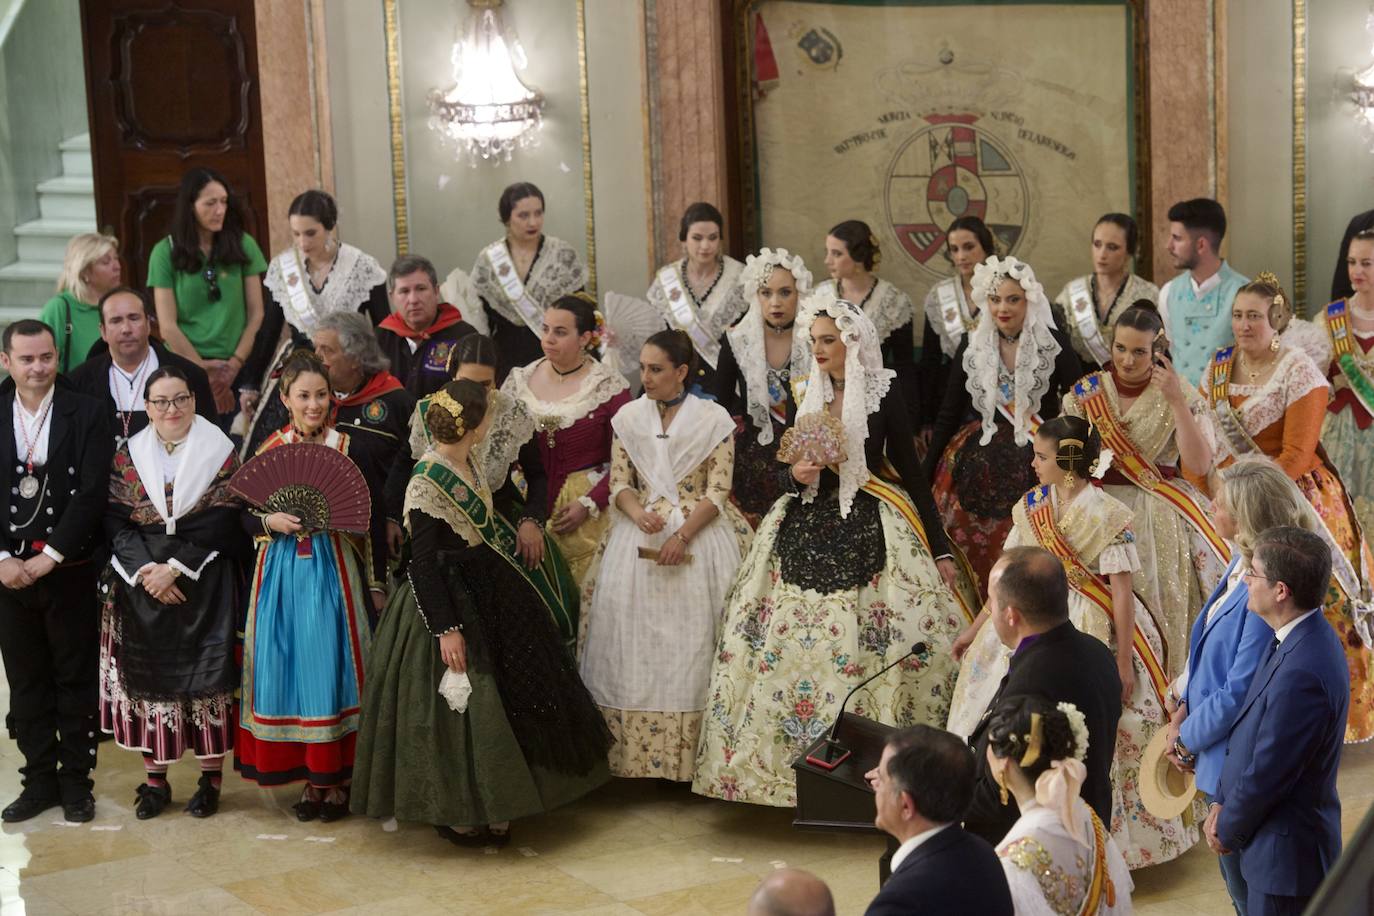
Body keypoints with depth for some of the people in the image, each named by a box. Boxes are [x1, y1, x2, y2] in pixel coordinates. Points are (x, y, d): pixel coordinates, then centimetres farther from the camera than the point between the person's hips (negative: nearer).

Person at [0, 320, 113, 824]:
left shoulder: (86, 413, -4)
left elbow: (92, 493, -9)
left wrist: (49, 557, -13)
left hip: (69, 569, -2)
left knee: (76, 678, 6)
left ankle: (76, 780, 16)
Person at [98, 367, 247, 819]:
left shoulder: (219, 452, -2)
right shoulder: (127, 456, 6)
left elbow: (222, 523, -9)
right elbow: (115, 522, 1)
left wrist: (176, 568, -15)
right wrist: (145, 570, -13)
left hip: (204, 588, -2)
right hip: (140, 585, 2)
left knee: (204, 675, -1)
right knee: (147, 675, 3)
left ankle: (210, 778, 9)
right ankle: (154, 778, 12)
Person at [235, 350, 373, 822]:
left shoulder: (346, 446, 0)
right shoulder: (267, 450, 5)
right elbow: (247, 518, 7)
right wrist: (272, 522, -12)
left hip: (332, 567, -2)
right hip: (282, 570, 2)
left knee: (329, 663, -4)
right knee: (285, 664, 3)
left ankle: (334, 776, 7)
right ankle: (309, 776, 13)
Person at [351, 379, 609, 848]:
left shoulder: (465, 464, 3)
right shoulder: (428, 483, -23)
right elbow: (422, 564, -22)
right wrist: (446, 628, -23)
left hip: (487, 595, 10)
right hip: (451, 604, -9)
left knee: (499, 698, 15)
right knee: (455, 706, 0)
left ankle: (485, 806, 27)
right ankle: (455, 815, 15)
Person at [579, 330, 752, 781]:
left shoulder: (714, 419, -1)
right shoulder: (628, 417, 8)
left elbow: (718, 492, -5)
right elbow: (619, 483, 6)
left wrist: (683, 535, -17)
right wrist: (638, 513, -15)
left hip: (698, 536, -3)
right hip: (639, 535, 3)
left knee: (689, 643, -5)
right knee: (635, 643, -1)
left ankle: (685, 758, 0)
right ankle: (633, 755, 4)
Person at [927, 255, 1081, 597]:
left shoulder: (1053, 344, -3)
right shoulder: (971, 348, 4)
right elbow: (948, 414, 8)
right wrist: (925, 476, 6)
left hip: (1034, 466, -2)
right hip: (977, 465, 2)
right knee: (974, 561, 2)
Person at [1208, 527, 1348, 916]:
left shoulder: (1302, 672, -31)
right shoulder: (1300, 639, 0)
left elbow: (1267, 772, -24)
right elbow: (1250, 724, 8)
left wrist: (1228, 831, -8)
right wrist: (1221, 802, 5)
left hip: (1286, 851, -9)